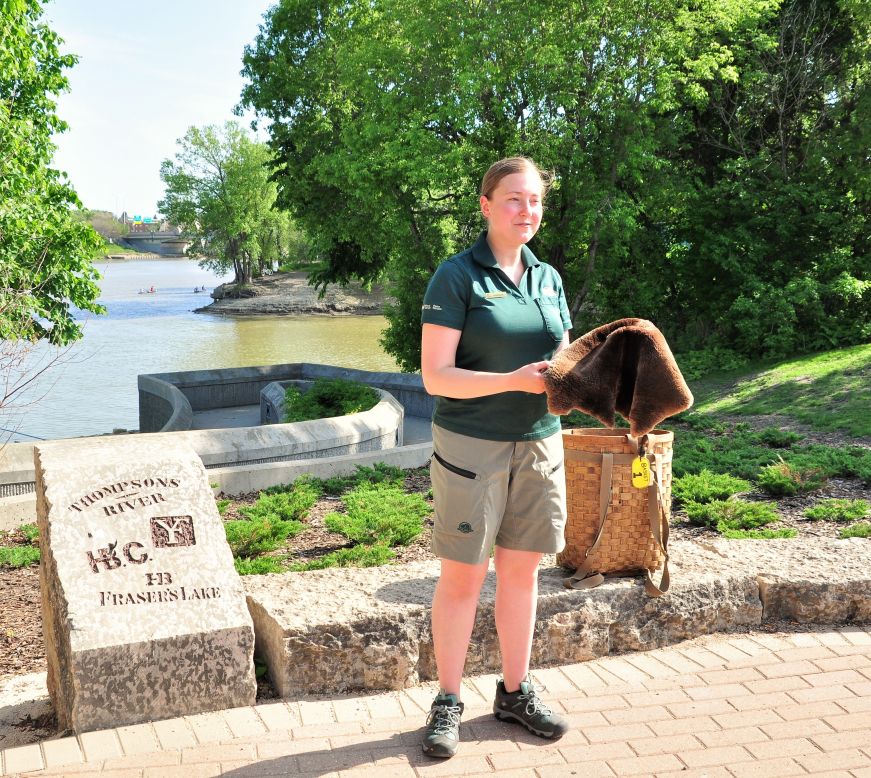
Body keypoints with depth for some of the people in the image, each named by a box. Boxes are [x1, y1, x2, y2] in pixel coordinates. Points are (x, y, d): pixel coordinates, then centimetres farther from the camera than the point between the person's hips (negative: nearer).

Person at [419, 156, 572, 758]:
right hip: (471, 446, -5)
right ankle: (448, 703, 17)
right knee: (464, 575, 3)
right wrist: (514, 380, -23)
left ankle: (516, 692, 26)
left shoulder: (548, 278, 10)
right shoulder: (458, 276, -8)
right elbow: (436, 376, -13)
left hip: (538, 444, 5)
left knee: (522, 570, 12)